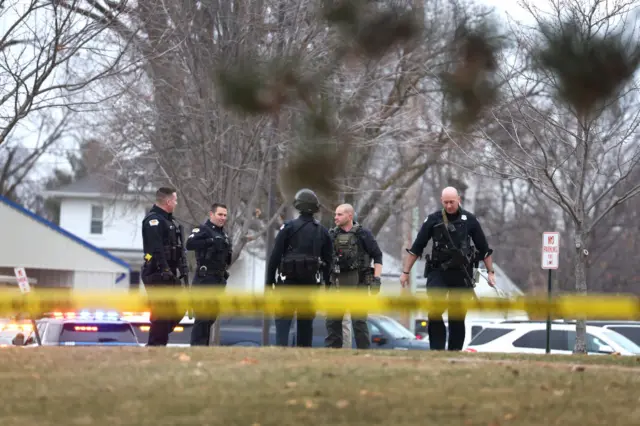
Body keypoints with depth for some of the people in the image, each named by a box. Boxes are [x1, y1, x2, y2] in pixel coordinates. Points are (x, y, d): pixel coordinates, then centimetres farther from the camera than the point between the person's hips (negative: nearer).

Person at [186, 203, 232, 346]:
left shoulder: (224, 235, 18)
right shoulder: (203, 229, -8)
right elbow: (189, 244, -27)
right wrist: (211, 241, -36)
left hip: (219, 280, 8)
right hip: (204, 280, -8)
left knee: (211, 317, 11)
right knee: (202, 317, -13)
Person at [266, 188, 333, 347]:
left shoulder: (288, 227, -4)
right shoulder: (322, 232, 8)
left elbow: (275, 256, -7)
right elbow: (328, 260, 11)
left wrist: (270, 280, -2)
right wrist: (327, 282, 19)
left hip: (288, 281, -3)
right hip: (312, 282, 3)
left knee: (283, 320, -5)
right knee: (306, 321, 10)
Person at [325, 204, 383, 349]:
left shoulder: (363, 234, -2)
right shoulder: (332, 235, 12)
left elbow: (378, 256, -2)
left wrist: (376, 279, -11)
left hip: (357, 283, -5)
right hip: (337, 283, 5)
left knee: (359, 321, -7)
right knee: (333, 320, 5)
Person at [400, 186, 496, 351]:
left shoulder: (469, 220, 4)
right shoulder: (433, 220, 2)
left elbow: (484, 249, 11)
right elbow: (416, 248, 6)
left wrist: (491, 272, 10)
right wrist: (405, 272, 4)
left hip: (461, 275, 1)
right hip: (438, 273, -1)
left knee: (458, 316, 3)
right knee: (434, 312, -16)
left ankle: (455, 351, 10)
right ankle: (437, 349, -13)